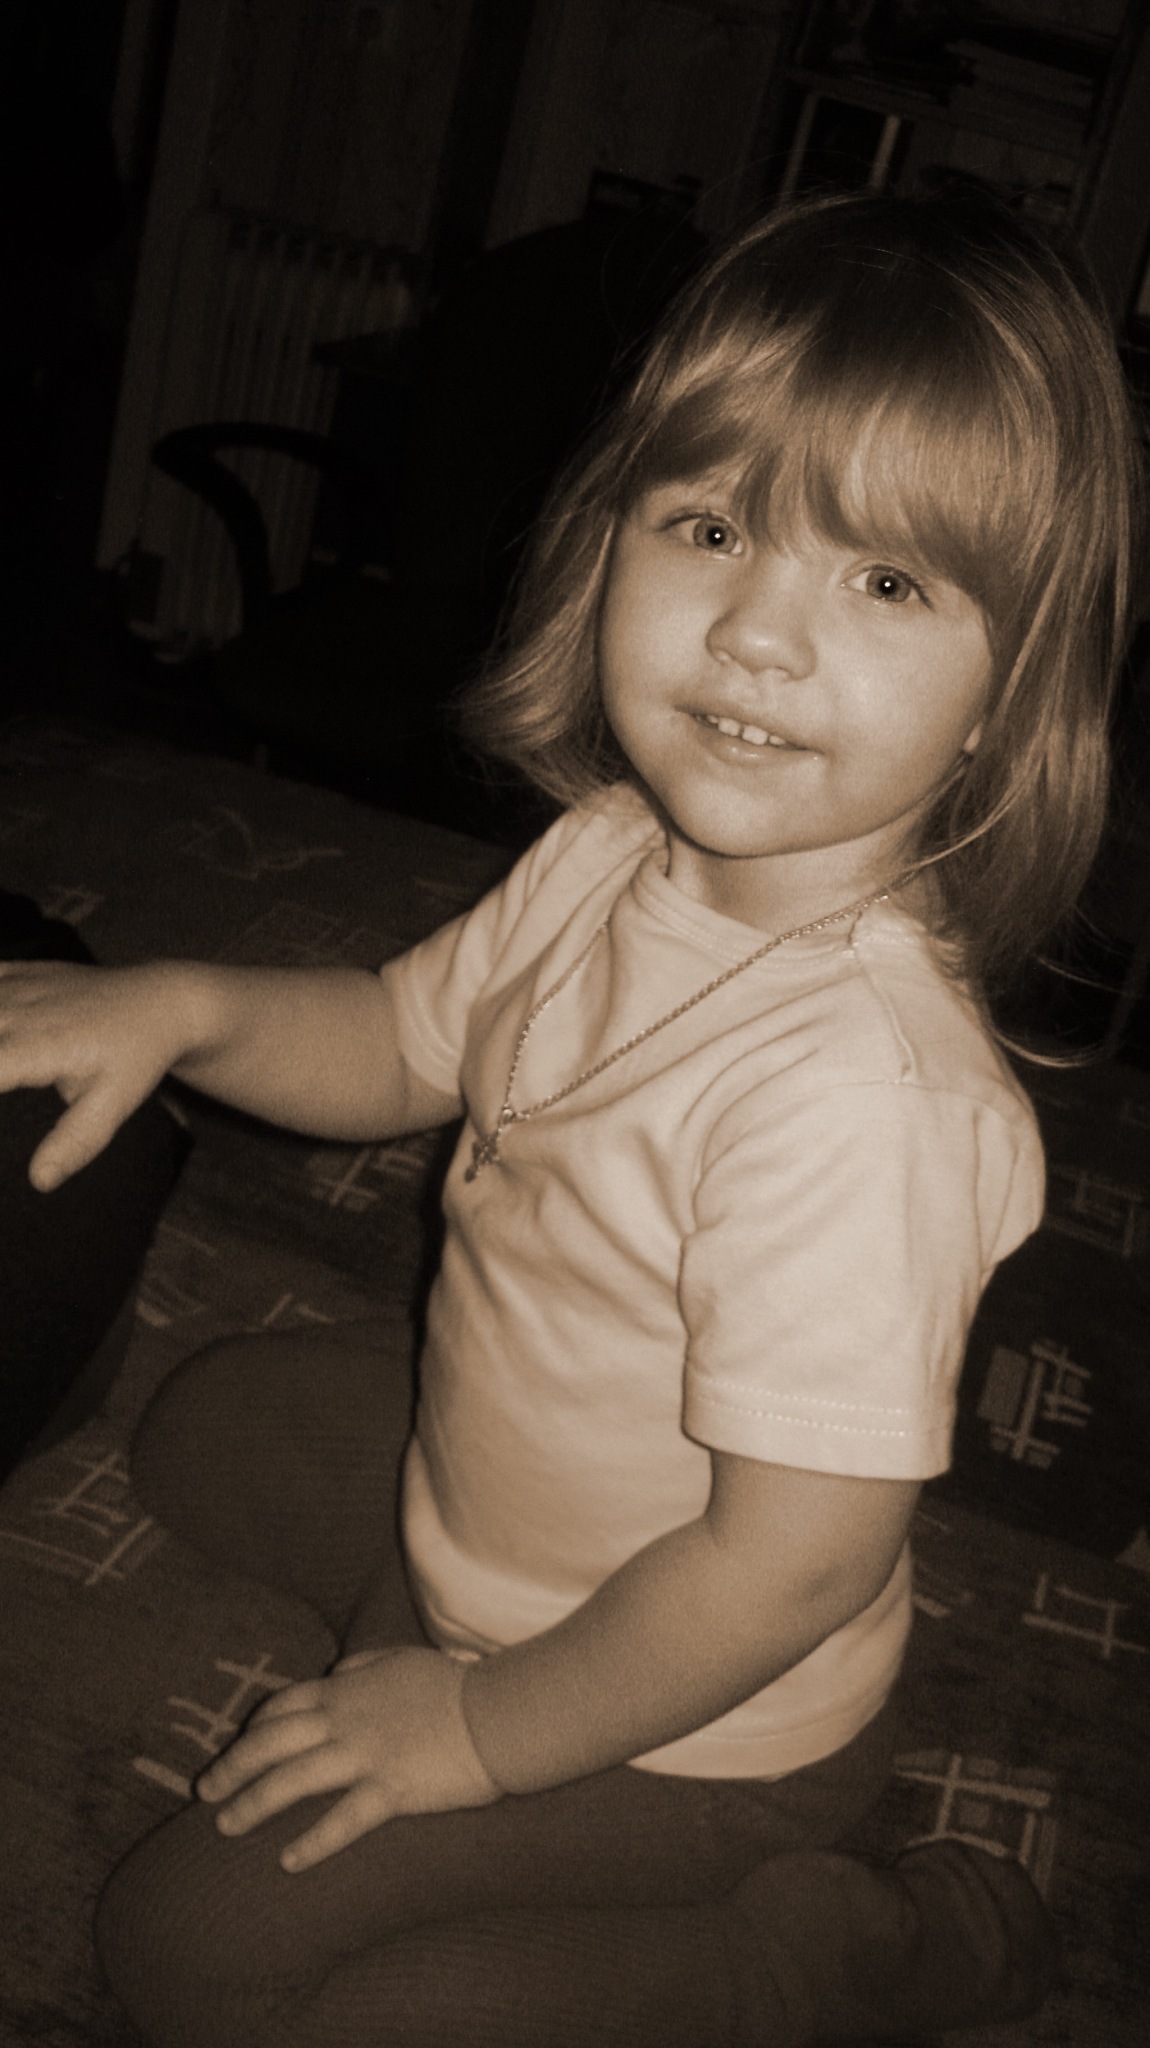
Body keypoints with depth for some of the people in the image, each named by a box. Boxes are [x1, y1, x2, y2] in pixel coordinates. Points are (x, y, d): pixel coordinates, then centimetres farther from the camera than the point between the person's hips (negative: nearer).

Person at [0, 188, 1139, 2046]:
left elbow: (796, 1560, -32)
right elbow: (404, 1042, 5)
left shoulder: (857, 1086, -39)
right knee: (212, 1426, 24)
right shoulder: (617, 854, -13)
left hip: (679, 1722, -8)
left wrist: (482, 1731, -17)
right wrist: (180, 1008, -14)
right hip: (484, 1476, 8)